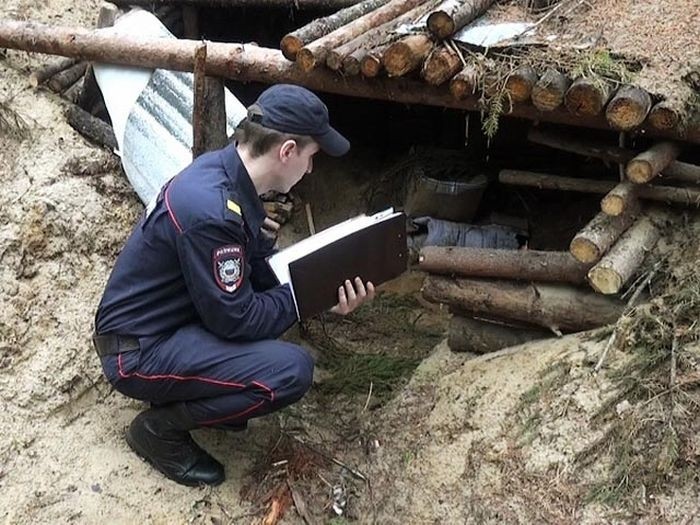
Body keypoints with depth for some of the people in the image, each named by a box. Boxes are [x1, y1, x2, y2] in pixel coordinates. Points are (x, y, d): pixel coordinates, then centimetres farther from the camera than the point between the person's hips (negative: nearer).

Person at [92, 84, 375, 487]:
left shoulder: (224, 169, -2)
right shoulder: (211, 211, -31)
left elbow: (261, 264, 9)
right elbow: (237, 318, -22)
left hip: (169, 318, 10)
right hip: (139, 352, -9)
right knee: (292, 370, -21)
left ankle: (192, 392, 14)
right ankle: (160, 427, -2)